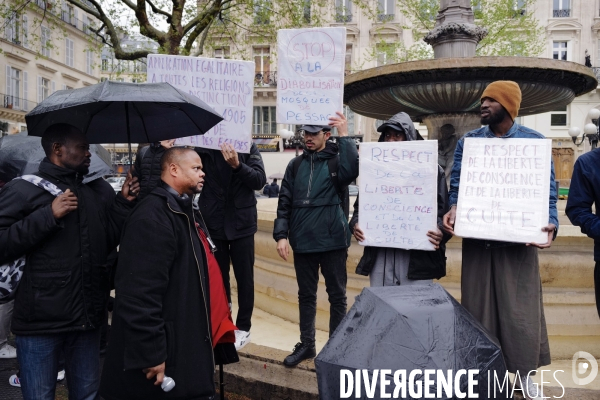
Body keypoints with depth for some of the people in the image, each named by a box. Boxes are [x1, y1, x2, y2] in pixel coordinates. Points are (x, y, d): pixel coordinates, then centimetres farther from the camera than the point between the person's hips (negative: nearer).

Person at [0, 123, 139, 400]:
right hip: (40, 322, -4)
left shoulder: (98, 191, 10)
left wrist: (123, 203, -1)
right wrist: (49, 215, -19)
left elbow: (110, 241, 10)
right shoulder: (23, 189, -4)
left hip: (88, 319, 5)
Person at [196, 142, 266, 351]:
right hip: (213, 224, 1)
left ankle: (243, 328, 20)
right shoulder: (203, 148, 1)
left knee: (244, 277, 7)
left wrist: (237, 165, -26)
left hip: (241, 223, -1)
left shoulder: (248, 147, -1)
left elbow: (259, 180, -11)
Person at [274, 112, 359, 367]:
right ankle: (306, 344, 28)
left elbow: (351, 171, -26)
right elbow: (284, 203, 7)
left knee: (337, 295, 8)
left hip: (333, 241, -3)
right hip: (302, 241, 4)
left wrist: (345, 136, -21)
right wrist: (281, 235, -2)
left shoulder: (336, 160, -1)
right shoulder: (296, 165, 9)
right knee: (306, 295, 14)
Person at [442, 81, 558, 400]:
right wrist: (453, 210, -17)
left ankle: (524, 372, 25)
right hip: (477, 237, 1)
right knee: (478, 304, 9)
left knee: (520, 307, 6)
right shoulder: (468, 141, 5)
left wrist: (550, 224, -17)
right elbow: (456, 186, 3)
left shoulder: (535, 142, 1)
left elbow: (547, 191, 0)